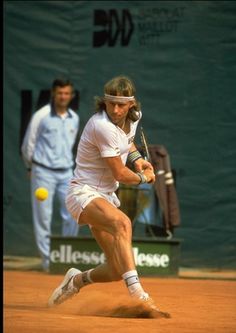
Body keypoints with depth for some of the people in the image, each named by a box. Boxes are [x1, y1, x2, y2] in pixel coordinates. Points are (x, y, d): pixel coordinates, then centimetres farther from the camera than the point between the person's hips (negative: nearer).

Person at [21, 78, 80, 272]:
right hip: (44, 173, -5)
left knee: (73, 215, -1)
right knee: (43, 217, -2)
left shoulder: (74, 119, 8)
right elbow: (28, 145, 0)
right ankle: (48, 261, 3)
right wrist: (31, 167, 11)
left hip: (66, 173, 5)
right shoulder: (41, 116, -8)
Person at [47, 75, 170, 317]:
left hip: (106, 197, 9)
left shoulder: (133, 116, 2)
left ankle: (77, 280, 36)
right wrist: (144, 177, 1)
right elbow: (120, 174, -18)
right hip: (83, 193, -9)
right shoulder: (102, 126, -24)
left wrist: (135, 157, 7)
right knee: (122, 222, -40)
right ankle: (137, 294, -49)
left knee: (117, 271, 5)